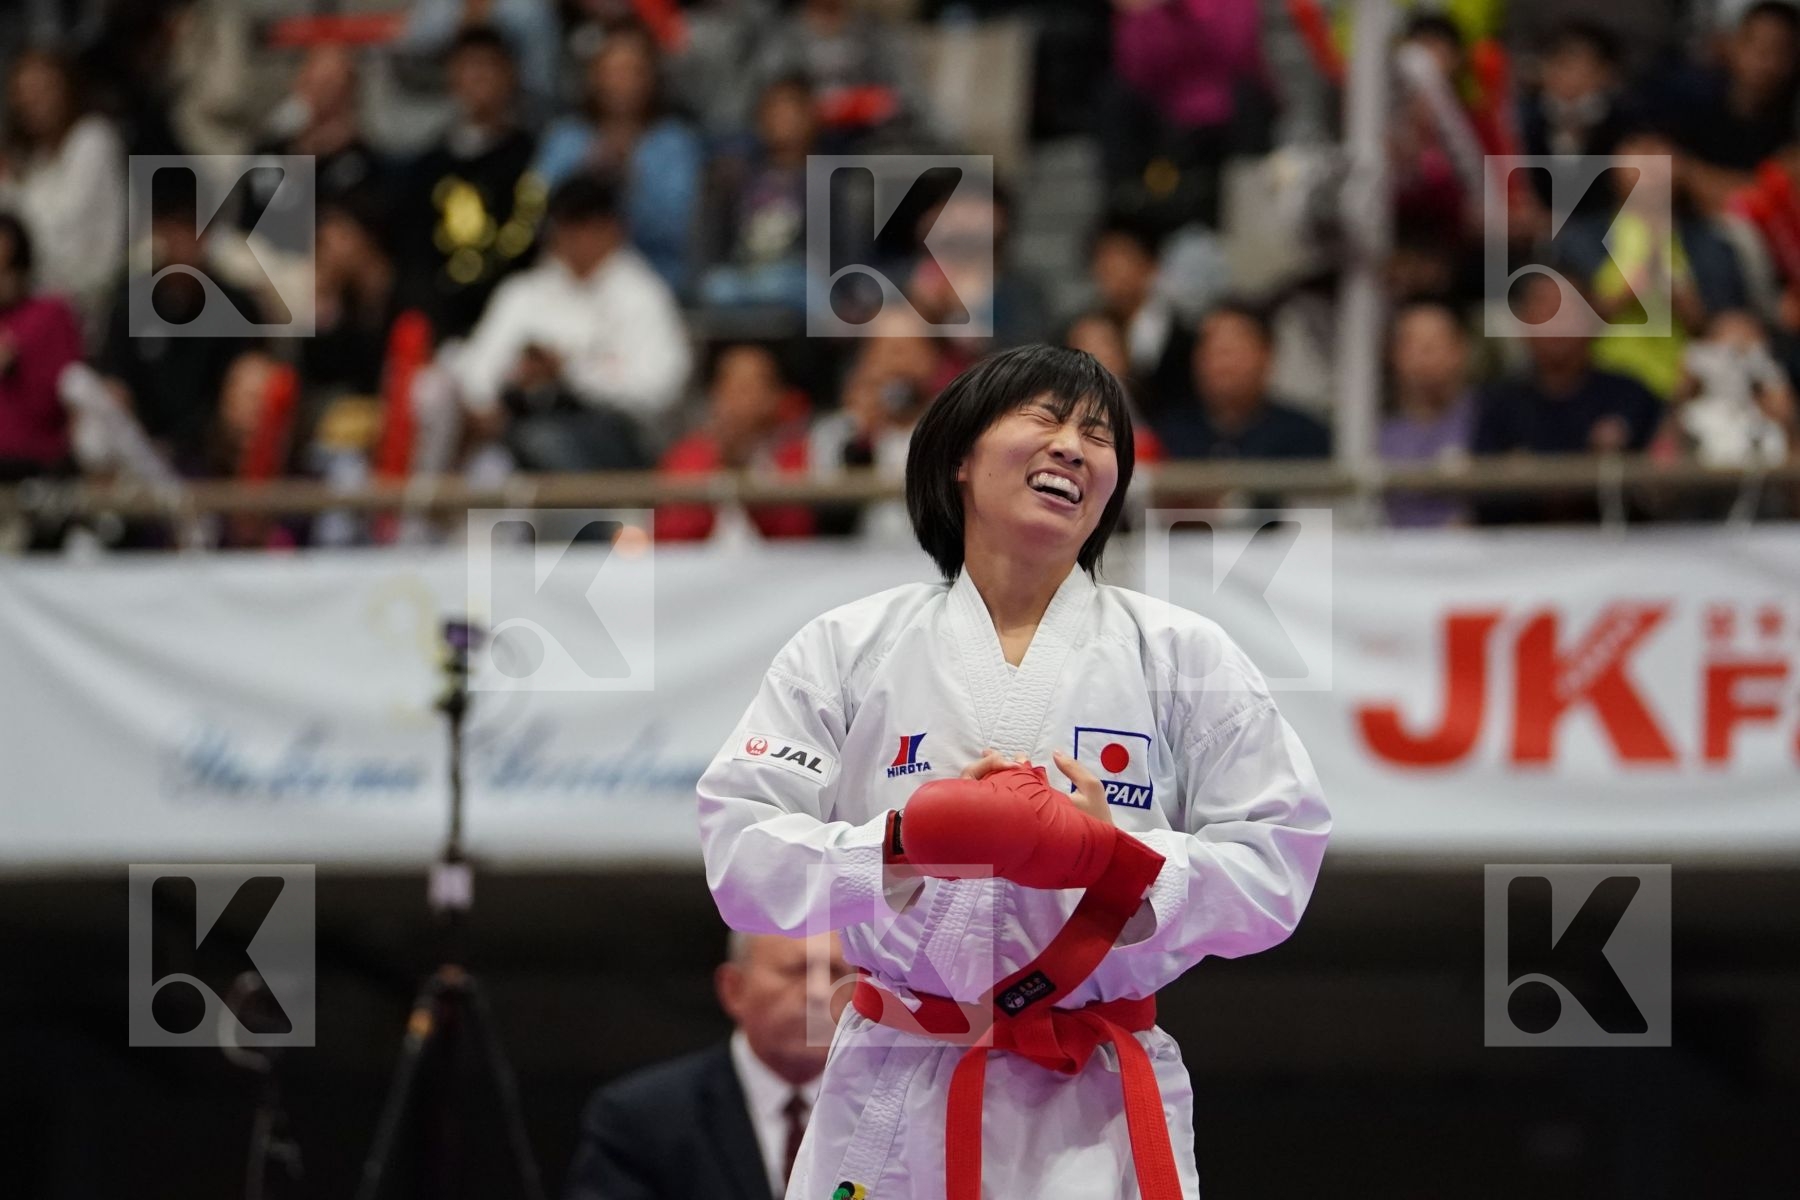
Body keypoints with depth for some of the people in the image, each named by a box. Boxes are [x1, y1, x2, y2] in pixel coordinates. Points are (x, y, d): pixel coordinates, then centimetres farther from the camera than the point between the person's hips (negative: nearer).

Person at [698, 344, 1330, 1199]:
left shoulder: (1184, 656, 2)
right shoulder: (846, 648, 3)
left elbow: (1273, 872, -1)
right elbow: (741, 854, -2)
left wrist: (1122, 862, -18)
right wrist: (902, 845, -18)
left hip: (1100, 1109, -1)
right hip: (892, 1103, 1)